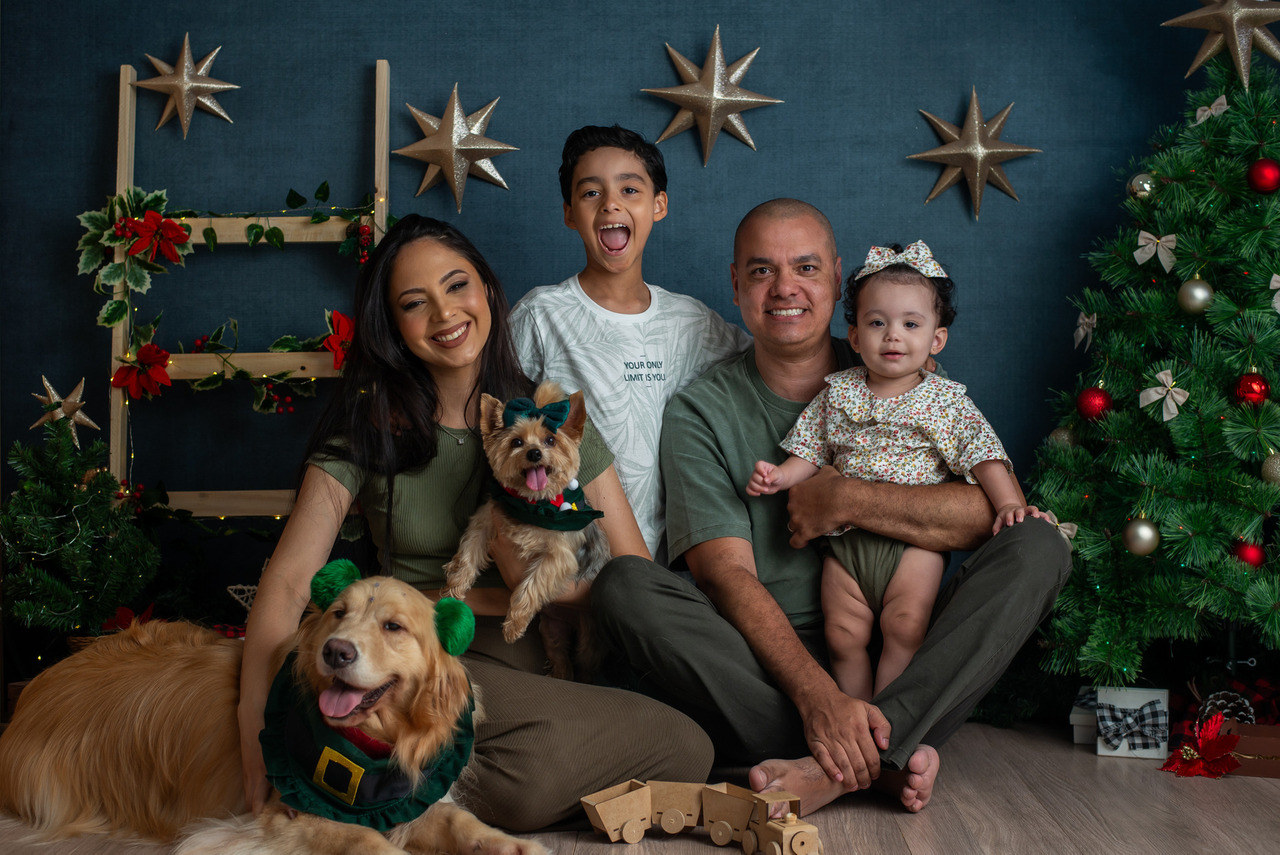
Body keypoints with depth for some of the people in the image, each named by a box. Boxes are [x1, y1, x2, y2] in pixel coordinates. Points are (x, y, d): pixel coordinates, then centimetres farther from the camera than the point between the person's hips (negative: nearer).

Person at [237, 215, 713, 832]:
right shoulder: (369, 430, 2)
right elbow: (287, 581, -8)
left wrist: (475, 597, -7)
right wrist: (257, 733, -23)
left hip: (552, 660, 4)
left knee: (687, 748, -29)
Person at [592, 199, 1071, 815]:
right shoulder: (701, 411, 2)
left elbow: (992, 511, -6)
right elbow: (726, 573, -12)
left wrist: (847, 500, -14)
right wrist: (817, 694, -27)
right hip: (761, 661, -1)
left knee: (1037, 546, -19)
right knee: (623, 585, -26)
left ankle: (834, 770, -33)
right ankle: (889, 760, -31)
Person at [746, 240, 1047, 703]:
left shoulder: (946, 399, 1)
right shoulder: (837, 393, 8)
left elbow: (983, 455, -3)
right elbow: (811, 451, 13)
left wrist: (1008, 503, -16)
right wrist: (780, 476, -4)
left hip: (915, 538, -2)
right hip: (846, 537, 2)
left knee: (905, 626, -17)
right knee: (844, 634, -3)